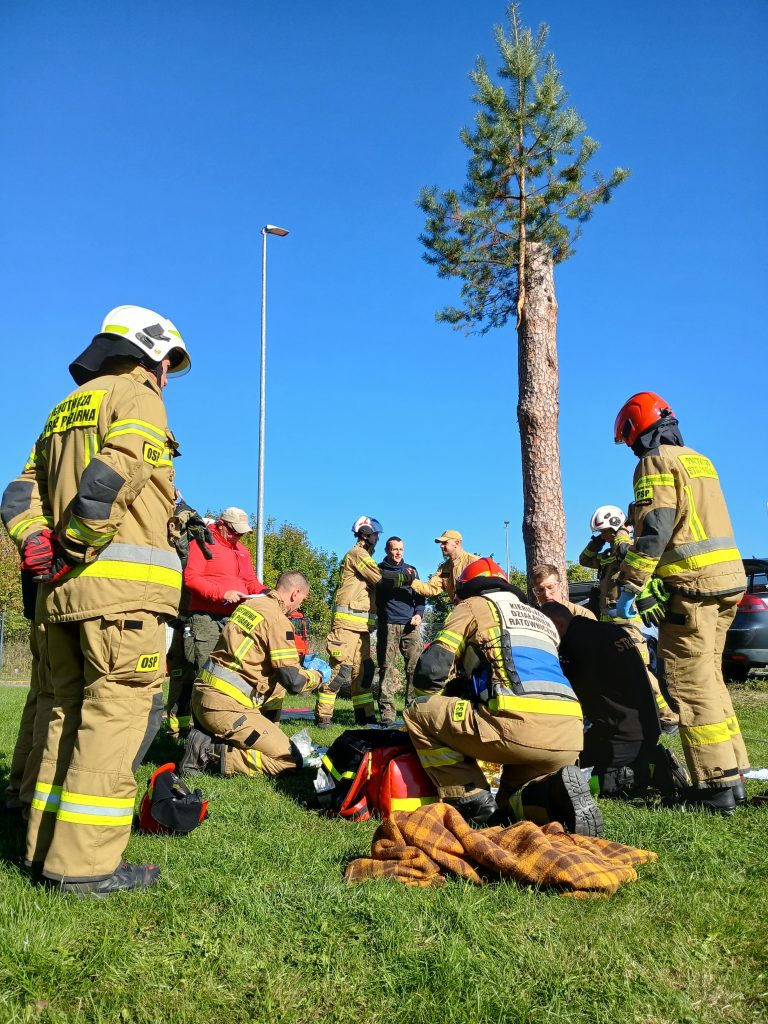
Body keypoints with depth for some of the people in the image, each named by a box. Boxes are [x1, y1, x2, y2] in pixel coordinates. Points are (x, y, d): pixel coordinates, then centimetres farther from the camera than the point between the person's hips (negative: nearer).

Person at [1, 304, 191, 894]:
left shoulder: (66, 410, 25)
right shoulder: (137, 397, -1)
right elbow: (111, 479, -19)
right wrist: (75, 550, -13)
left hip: (62, 591, 8)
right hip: (120, 581, -8)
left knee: (69, 710, 13)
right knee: (118, 713, -6)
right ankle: (85, 862, -5)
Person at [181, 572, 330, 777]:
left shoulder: (249, 604, 13)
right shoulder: (277, 619, -12)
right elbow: (294, 682, -12)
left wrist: (297, 661, 28)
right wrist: (318, 675, 9)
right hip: (224, 706, -9)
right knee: (290, 760, -4)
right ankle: (213, 754, -11)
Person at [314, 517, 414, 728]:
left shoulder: (363, 556, 25)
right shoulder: (357, 554, -6)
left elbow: (377, 580, 17)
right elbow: (380, 578, -14)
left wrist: (402, 576, 6)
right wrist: (404, 576, -3)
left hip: (361, 624, 10)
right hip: (348, 622, -10)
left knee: (363, 670, 10)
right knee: (341, 668, -11)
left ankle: (364, 716, 15)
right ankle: (322, 716, -7)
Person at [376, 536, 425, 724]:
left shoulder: (411, 570, 22)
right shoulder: (379, 569, 14)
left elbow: (420, 596, 21)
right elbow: (380, 586, -3)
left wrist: (419, 614, 4)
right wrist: (401, 578, -16)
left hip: (410, 626, 2)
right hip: (388, 625, -2)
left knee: (416, 666, -7)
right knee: (387, 669, -6)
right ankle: (387, 711, -5)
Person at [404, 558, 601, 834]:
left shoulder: (473, 606, 14)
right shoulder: (541, 618, 33)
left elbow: (431, 668, 5)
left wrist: (430, 704, 27)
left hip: (519, 725, -7)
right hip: (569, 737, 7)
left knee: (417, 714, 11)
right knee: (512, 801, 29)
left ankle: (472, 802, 1)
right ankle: (554, 793, -2)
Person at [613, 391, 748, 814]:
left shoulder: (656, 462, -7)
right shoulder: (700, 461, 21)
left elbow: (654, 528, -18)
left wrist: (630, 586, -19)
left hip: (691, 584, -9)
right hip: (728, 578, 9)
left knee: (690, 683, -6)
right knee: (708, 678, 16)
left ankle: (717, 785, -5)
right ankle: (731, 772, 20)